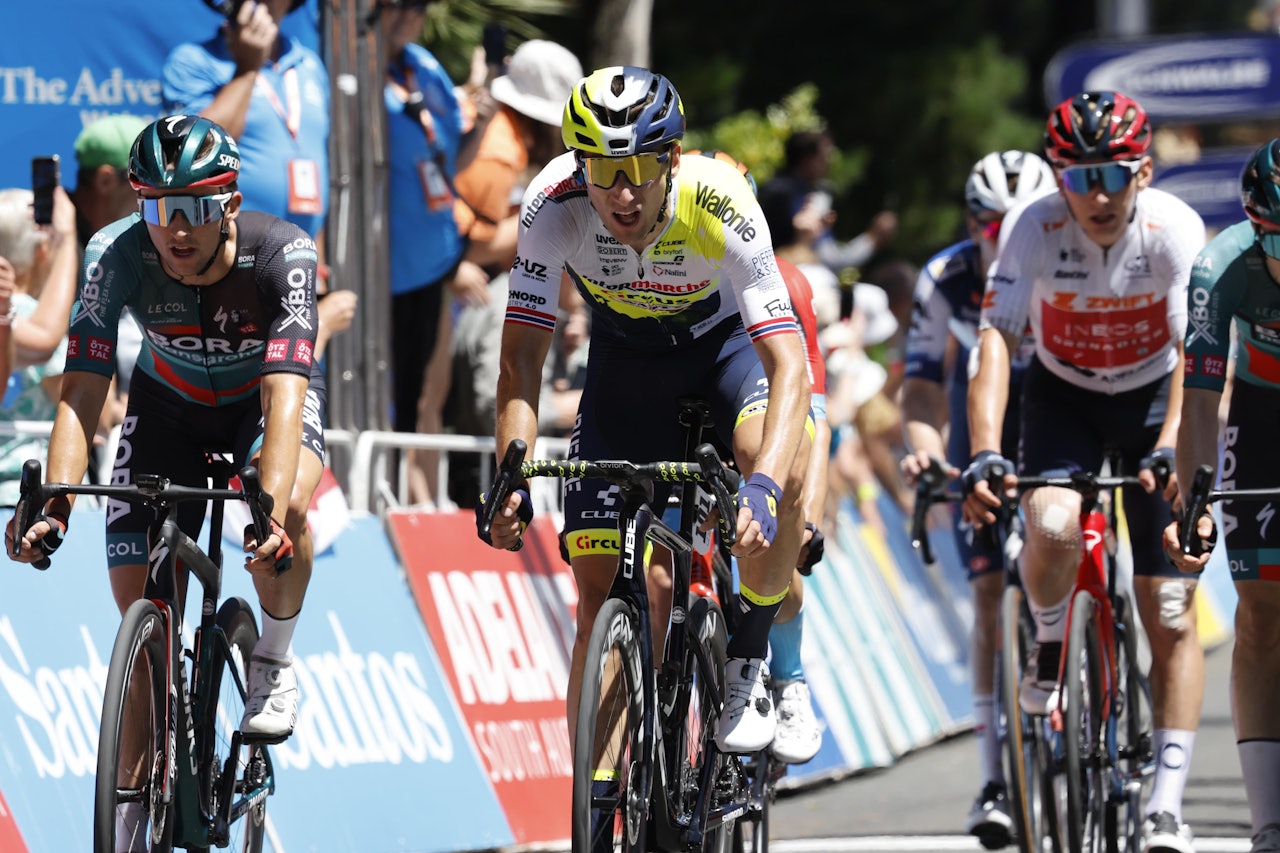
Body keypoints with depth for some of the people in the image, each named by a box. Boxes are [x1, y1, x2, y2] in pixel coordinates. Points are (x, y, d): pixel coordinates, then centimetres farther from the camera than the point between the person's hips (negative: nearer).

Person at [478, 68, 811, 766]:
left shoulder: (719, 205, -35)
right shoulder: (554, 206, -30)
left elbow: (787, 364, -39)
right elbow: (521, 357, -23)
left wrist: (763, 486, -54)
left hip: (725, 342, -2)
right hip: (624, 361, 2)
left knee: (779, 480, -35)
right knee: (600, 600, -6)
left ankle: (749, 657, -10)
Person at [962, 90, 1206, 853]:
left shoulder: (1175, 231, -25)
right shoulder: (1034, 230, -24)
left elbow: (1193, 353, -30)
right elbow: (997, 340, -30)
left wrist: (1171, 448, -46)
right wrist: (984, 453, -44)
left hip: (1153, 398, 0)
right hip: (1063, 396, 0)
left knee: (1171, 617, -6)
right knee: (1053, 527, -31)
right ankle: (1050, 645, 2)